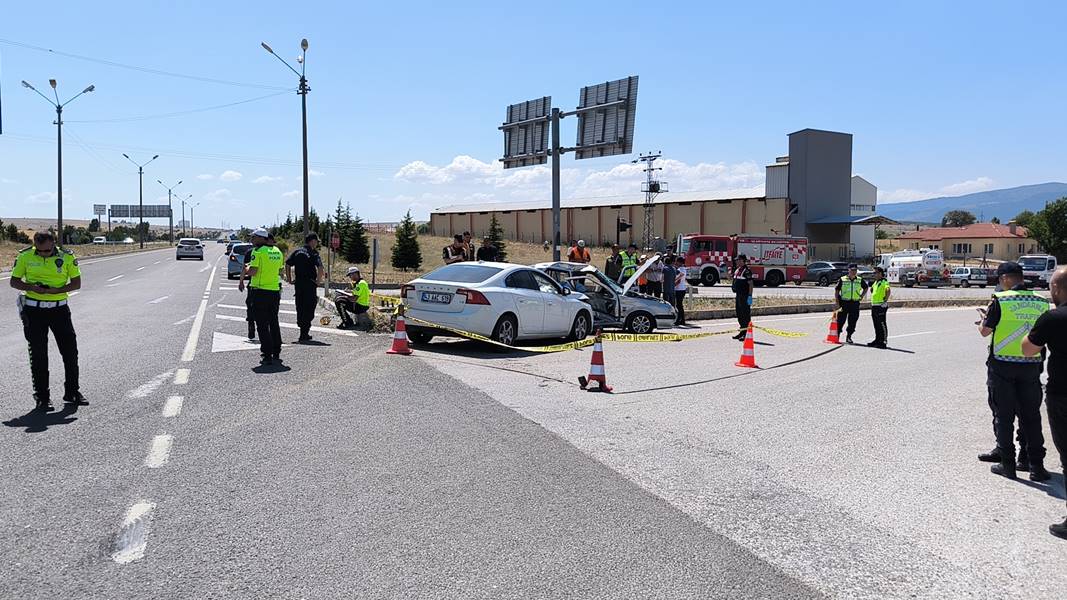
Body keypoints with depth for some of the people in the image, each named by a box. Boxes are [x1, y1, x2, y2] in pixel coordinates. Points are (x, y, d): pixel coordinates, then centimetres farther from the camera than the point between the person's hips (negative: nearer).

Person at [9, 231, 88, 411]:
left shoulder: (67, 256, -3)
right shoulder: (25, 256, -3)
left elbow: (76, 283, 0)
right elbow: (14, 281, 4)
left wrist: (55, 290, -16)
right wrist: (32, 288, -16)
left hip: (59, 308, 1)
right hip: (34, 310, -1)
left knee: (70, 350, 4)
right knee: (38, 354, 2)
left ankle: (72, 392, 20)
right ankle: (42, 397, 11)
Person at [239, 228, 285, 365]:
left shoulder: (258, 251, -12)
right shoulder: (278, 251, 10)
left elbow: (252, 271, -18)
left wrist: (247, 268, 4)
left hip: (260, 291, -6)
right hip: (275, 290, 6)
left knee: (262, 325, 0)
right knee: (274, 323, 16)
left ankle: (267, 355, -1)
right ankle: (276, 353, 21)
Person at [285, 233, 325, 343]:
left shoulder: (297, 251, 9)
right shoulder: (314, 253, -7)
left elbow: (287, 264, 4)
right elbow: (320, 268, -20)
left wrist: (289, 279, 7)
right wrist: (318, 281, -9)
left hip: (298, 283, 5)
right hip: (310, 284, -5)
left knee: (300, 308, 14)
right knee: (309, 309, 1)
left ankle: (305, 333, 22)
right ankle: (304, 334, -2)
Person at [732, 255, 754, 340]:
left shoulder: (746, 271, -13)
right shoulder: (737, 270, 15)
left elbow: (751, 284, -17)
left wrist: (750, 296, -22)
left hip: (745, 296, -9)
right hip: (738, 295, 9)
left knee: (746, 314, -6)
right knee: (739, 314, 14)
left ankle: (747, 334, -3)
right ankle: (742, 331, 24)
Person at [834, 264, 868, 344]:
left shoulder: (860, 280, 7)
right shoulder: (843, 279, 0)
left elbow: (865, 288, 25)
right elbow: (836, 290, 2)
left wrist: (861, 296, 11)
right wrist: (837, 303, -4)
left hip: (855, 303, 2)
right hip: (844, 303, -2)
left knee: (852, 322, 5)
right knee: (840, 321, 0)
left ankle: (848, 337, 17)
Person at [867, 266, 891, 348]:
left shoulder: (884, 282, -12)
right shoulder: (875, 282, 17)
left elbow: (888, 290, -30)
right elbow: (872, 290, 34)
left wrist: (886, 300, -30)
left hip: (881, 306, -9)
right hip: (874, 306, 9)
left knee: (882, 324, -6)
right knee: (876, 325, 14)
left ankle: (884, 341, -3)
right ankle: (877, 340, 23)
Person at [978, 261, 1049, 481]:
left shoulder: (1000, 300, -11)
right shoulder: (1041, 302, 1)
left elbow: (985, 331, -7)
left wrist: (982, 323, 14)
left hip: (1002, 366, -3)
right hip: (1031, 365, 3)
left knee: (1004, 416, 7)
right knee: (1031, 416, 12)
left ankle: (1008, 464, 12)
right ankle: (1036, 465, 14)